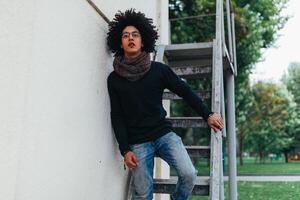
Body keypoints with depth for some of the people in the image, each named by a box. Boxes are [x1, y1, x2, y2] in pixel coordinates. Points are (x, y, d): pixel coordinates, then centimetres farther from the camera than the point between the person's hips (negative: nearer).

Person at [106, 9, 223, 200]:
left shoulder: (158, 69, 1)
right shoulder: (114, 78, 2)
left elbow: (185, 91, 5)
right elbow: (117, 117, 2)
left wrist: (208, 115, -1)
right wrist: (125, 150, -4)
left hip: (164, 134, 1)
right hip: (138, 142, 0)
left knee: (189, 174, -15)